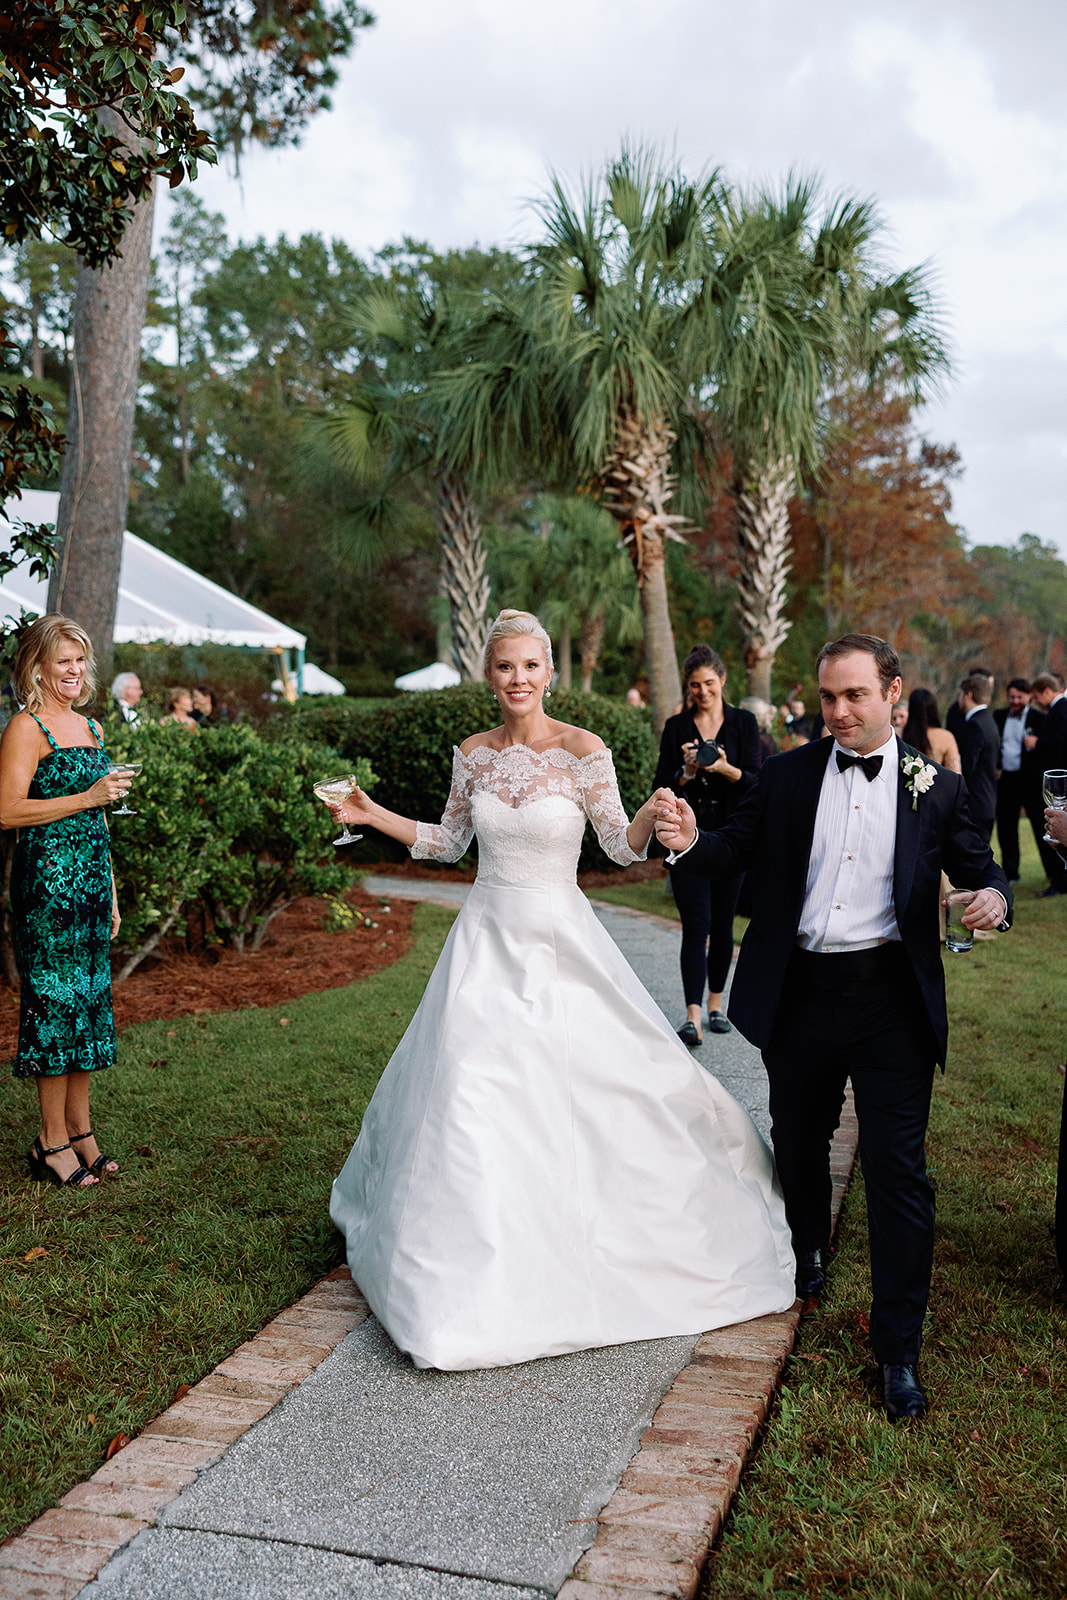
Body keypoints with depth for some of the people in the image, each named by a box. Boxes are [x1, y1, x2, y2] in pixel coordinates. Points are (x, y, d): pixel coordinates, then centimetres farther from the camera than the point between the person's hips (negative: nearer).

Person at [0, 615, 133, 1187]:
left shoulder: (91, 728, 17)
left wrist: (111, 894, 20)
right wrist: (89, 797, -17)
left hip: (91, 877, 8)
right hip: (47, 876, -8)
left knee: (89, 999, 10)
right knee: (56, 1000, -3)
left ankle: (80, 1131, 19)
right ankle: (52, 1142, 7)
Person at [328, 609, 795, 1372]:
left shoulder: (583, 751, -9)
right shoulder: (473, 753, 3)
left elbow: (622, 846, -5)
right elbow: (449, 842, 13)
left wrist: (651, 815, -25)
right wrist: (374, 816, 6)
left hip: (560, 940, -3)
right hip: (487, 938, 3)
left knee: (590, 1085, 0)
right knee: (473, 1092, 3)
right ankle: (479, 1271, 23)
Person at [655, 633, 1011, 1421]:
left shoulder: (936, 786, 1)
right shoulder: (788, 774, 3)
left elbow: (978, 867, 5)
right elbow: (736, 851, 1)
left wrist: (994, 897, -18)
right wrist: (691, 843, -21)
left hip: (891, 1000, -2)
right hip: (800, 994, 2)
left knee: (898, 1171, -1)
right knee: (799, 1143, 21)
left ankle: (898, 1349, 12)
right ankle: (808, 1253, 50)